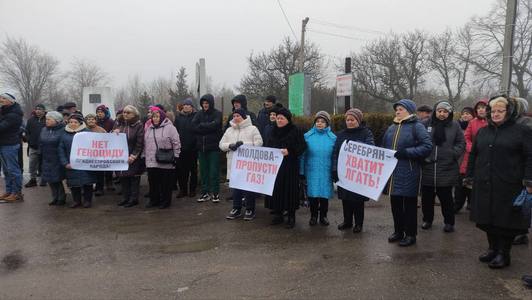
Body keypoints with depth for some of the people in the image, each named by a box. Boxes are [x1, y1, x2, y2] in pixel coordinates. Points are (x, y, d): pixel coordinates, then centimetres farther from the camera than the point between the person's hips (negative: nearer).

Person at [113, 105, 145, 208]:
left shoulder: (139, 126, -7)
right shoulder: (118, 124, 9)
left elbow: (140, 143, -10)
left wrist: (133, 156, -14)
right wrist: (113, 133, -8)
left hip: (134, 158, -5)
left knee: (134, 178, 2)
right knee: (123, 177, 10)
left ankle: (134, 199, 11)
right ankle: (125, 197, 22)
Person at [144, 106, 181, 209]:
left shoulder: (169, 127, -4)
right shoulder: (149, 129, 15)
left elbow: (176, 143, -6)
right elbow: (145, 144, 21)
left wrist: (175, 157, -9)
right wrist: (144, 156, 17)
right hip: (151, 161, 5)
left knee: (165, 183, 2)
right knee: (153, 182, 10)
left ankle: (165, 201, 14)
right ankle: (154, 200, 24)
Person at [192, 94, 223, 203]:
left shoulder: (217, 114, -2)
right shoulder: (199, 114, 10)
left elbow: (214, 125, -18)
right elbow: (193, 126, -4)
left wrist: (201, 125, -8)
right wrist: (207, 127, -13)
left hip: (213, 146, -4)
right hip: (201, 146, 4)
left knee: (214, 171, -1)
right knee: (203, 171, 9)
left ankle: (215, 193, 7)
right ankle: (205, 193, 17)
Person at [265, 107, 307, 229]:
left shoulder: (295, 131, -5)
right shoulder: (274, 131, 12)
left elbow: (302, 147, -13)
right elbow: (268, 146, 21)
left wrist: (289, 151, -25)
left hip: (290, 167, -5)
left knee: (289, 190, -1)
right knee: (276, 190, 6)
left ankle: (291, 217, 11)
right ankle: (278, 214, 19)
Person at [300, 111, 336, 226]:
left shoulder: (332, 138, -1)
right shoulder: (308, 136, -1)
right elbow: (303, 154, 1)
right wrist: (301, 171, 0)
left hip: (326, 172, 0)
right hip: (311, 170, 0)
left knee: (324, 194, 8)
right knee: (312, 194, 6)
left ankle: (323, 216, 26)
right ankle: (313, 216, 24)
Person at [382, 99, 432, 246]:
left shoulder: (417, 126, -5)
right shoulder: (391, 128, 14)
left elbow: (427, 146, -14)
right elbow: (384, 147, 22)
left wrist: (407, 152, -20)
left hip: (408, 173, -6)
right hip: (392, 173, 6)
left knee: (409, 204, 4)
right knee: (395, 203, 12)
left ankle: (410, 234, 16)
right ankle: (398, 231, 27)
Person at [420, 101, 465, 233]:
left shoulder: (454, 125, 3)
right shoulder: (426, 124, 1)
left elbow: (461, 143, 6)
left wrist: (453, 154, -8)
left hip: (447, 169, -1)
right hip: (428, 167, 1)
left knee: (446, 197, 7)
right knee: (427, 196, 12)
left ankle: (449, 222, 23)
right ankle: (427, 219, 30)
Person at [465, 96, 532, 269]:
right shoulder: (483, 132, 15)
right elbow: (473, 155, 20)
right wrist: (469, 176, 15)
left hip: (509, 185, -5)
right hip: (484, 185, 5)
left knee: (507, 219, 2)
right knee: (487, 218, 10)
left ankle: (503, 254, 14)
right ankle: (492, 249, 25)